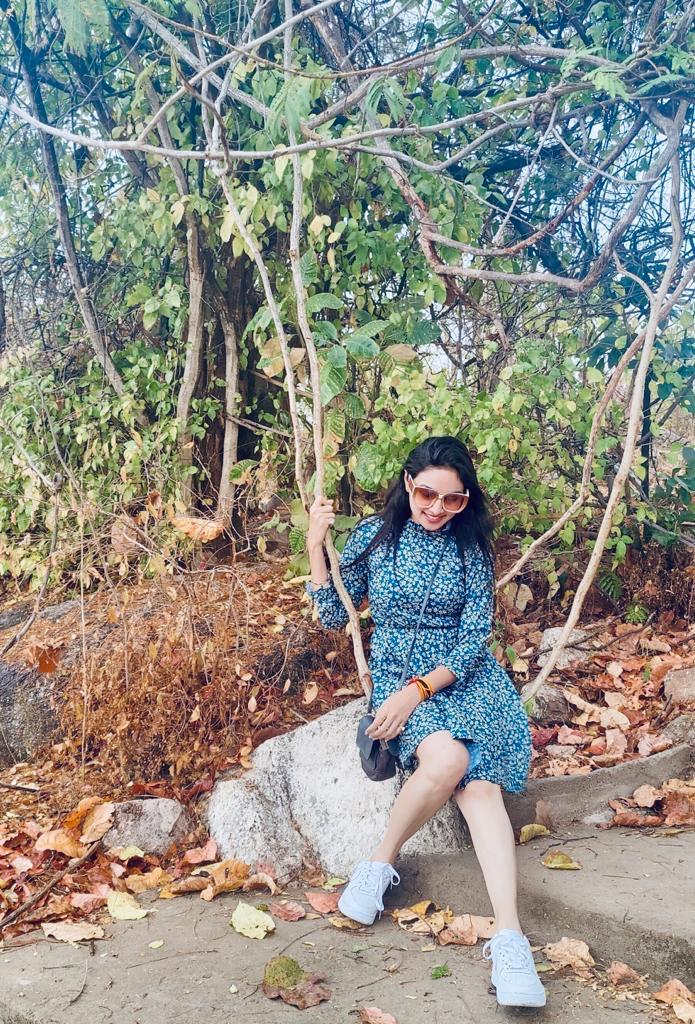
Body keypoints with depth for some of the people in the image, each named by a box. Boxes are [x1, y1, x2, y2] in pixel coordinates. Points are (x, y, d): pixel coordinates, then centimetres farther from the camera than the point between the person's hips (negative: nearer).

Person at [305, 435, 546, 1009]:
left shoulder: (470, 548, 1)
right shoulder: (373, 536, 2)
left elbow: (475, 637, -4)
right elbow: (334, 617, 6)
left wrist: (419, 689, -17)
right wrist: (316, 547, -6)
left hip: (465, 677, 1)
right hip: (397, 676, -1)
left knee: (479, 786, -28)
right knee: (447, 757, -34)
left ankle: (509, 938, -34)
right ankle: (382, 861, -11)